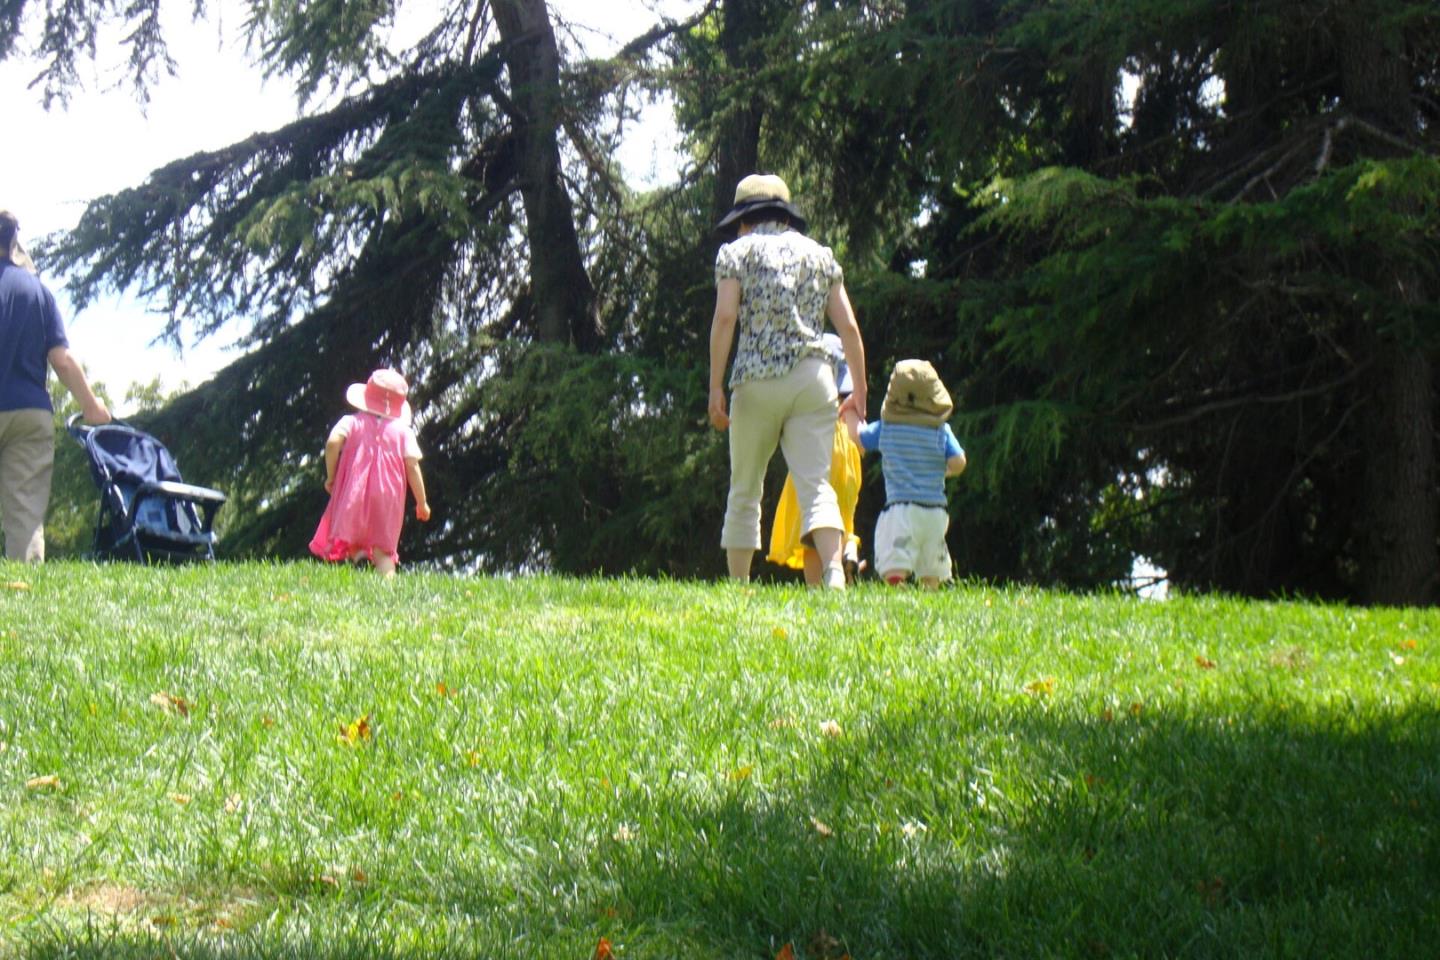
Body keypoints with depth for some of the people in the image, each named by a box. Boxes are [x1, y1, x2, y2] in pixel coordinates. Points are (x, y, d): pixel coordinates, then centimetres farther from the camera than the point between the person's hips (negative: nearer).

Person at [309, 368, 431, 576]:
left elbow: (332, 443, -12)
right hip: (388, 500, 1)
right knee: (383, 551, 3)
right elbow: (412, 467, 1)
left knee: (351, 547, 1)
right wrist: (422, 502, 7)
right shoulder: (403, 431, 7)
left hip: (353, 496, -1)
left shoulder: (352, 422, 5)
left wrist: (330, 477, 0)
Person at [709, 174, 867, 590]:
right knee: (816, 483, -5)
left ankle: (737, 588, 8)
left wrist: (715, 388, -7)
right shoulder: (820, 254, 16)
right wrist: (859, 390, 14)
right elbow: (848, 326, 9)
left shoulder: (737, 251, 6)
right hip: (813, 376, 2)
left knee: (744, 491, 9)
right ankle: (834, 569, -28)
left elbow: (725, 318, -6)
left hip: (757, 380, -2)